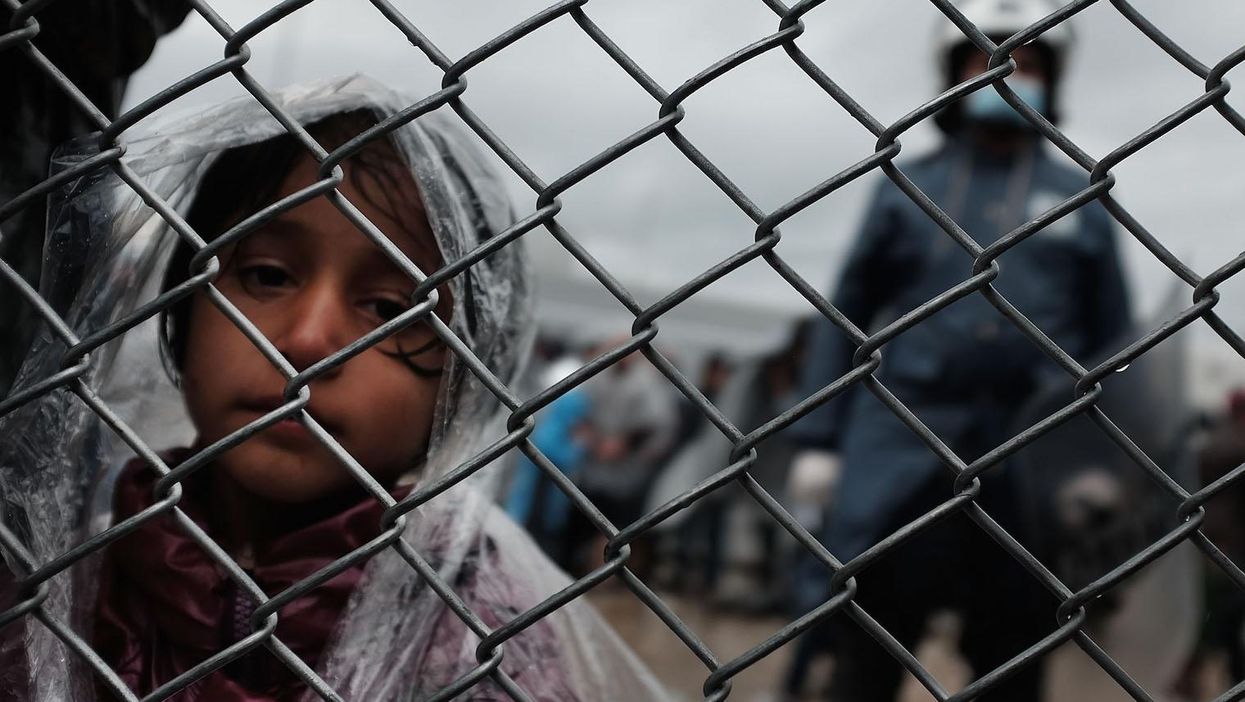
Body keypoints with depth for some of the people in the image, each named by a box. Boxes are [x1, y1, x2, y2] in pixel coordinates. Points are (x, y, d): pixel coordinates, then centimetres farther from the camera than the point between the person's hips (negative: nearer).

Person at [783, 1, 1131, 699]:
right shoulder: (908, 187, 10)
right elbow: (848, 312, 10)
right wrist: (818, 437, 3)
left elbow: (1113, 344, 9)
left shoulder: (1082, 199, 11)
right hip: (902, 447, 0)